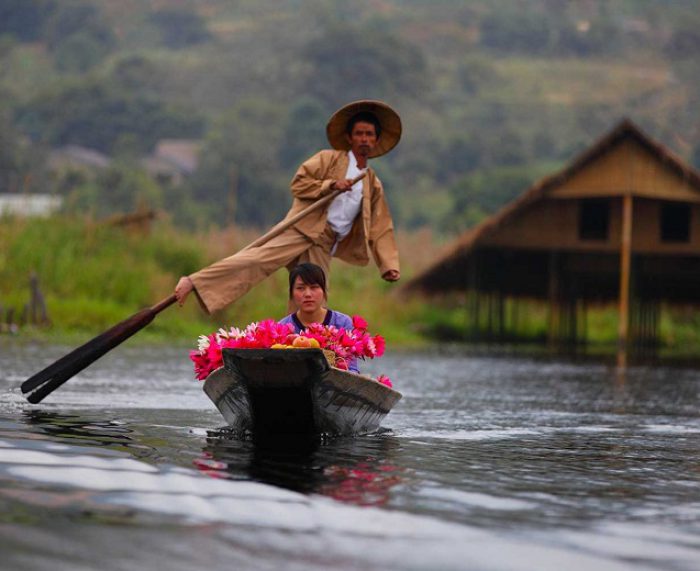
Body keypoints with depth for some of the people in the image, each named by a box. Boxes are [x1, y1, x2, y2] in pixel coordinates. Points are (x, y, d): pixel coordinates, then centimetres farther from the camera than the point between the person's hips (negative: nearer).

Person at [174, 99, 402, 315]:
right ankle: (193, 282, -31)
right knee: (257, 258, -25)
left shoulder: (374, 185, 20)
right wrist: (330, 185, -14)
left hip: (323, 247, 5)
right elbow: (298, 183, -1)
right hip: (302, 230, -5)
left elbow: (381, 229, 19)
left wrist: (389, 265, 8)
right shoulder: (329, 159, 8)